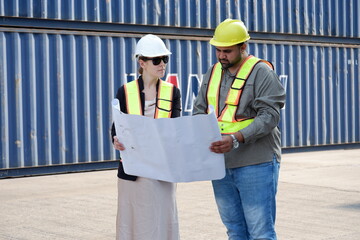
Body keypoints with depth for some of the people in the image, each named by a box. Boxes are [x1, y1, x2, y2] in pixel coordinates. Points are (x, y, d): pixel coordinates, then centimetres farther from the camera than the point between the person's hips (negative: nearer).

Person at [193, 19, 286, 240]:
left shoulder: (261, 72, -7)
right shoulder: (213, 73, 13)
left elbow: (269, 116, -16)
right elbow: (200, 112, 16)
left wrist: (236, 139, -27)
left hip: (255, 164, -6)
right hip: (221, 165, 6)